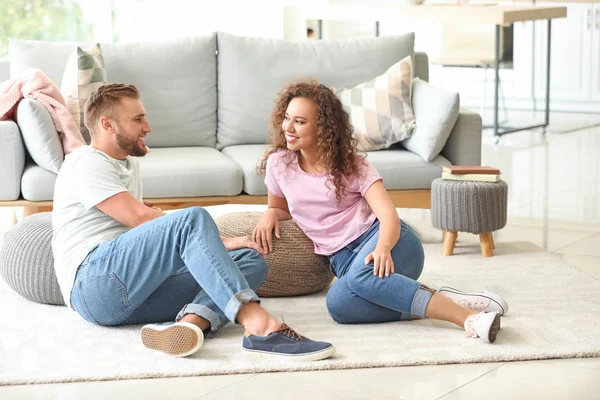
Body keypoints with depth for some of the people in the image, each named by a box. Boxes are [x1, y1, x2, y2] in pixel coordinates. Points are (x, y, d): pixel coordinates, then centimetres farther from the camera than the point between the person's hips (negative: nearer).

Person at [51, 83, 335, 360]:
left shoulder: (128, 163, 30)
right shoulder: (86, 162, -1)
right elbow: (140, 218, -12)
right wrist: (219, 241, -13)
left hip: (136, 296, 9)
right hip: (94, 283, -9)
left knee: (251, 259, -5)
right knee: (193, 218, -29)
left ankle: (191, 322, -36)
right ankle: (258, 325, -48)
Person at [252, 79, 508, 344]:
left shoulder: (352, 165, 0)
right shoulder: (278, 164, 8)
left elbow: (388, 214, -13)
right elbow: (281, 207, 28)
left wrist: (383, 248, -36)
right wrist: (270, 214, 1)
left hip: (376, 236, -2)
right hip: (344, 259, 3)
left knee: (362, 275, -41)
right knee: (338, 304, -36)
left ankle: (468, 316, -42)